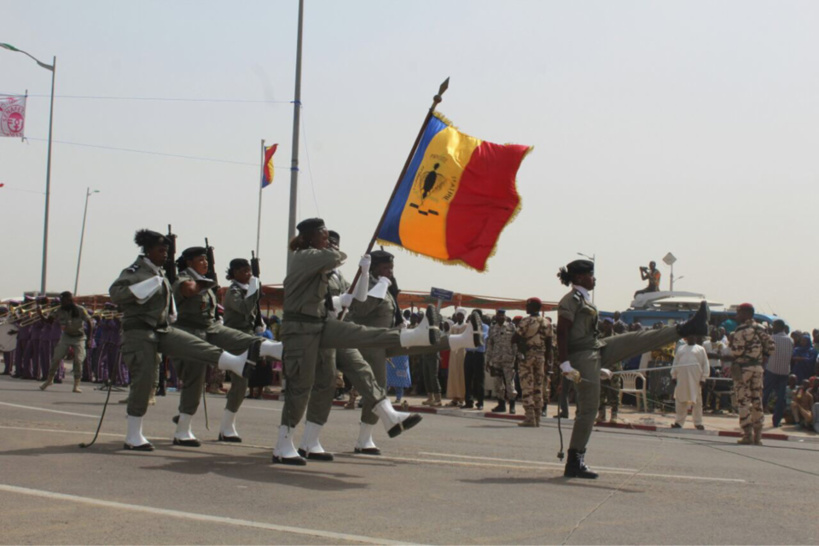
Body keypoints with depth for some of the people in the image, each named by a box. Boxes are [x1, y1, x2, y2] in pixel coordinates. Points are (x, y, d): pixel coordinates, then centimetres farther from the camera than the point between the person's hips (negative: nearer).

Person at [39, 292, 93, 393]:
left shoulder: (80, 310, -16)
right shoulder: (60, 311, -8)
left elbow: (90, 323, -9)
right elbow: (49, 320, -4)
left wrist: (89, 339, -14)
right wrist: (40, 315, -23)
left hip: (79, 338, -3)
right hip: (66, 337, 3)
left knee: (78, 361, -12)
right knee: (56, 358, -3)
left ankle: (77, 385, -3)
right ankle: (49, 380, 15)